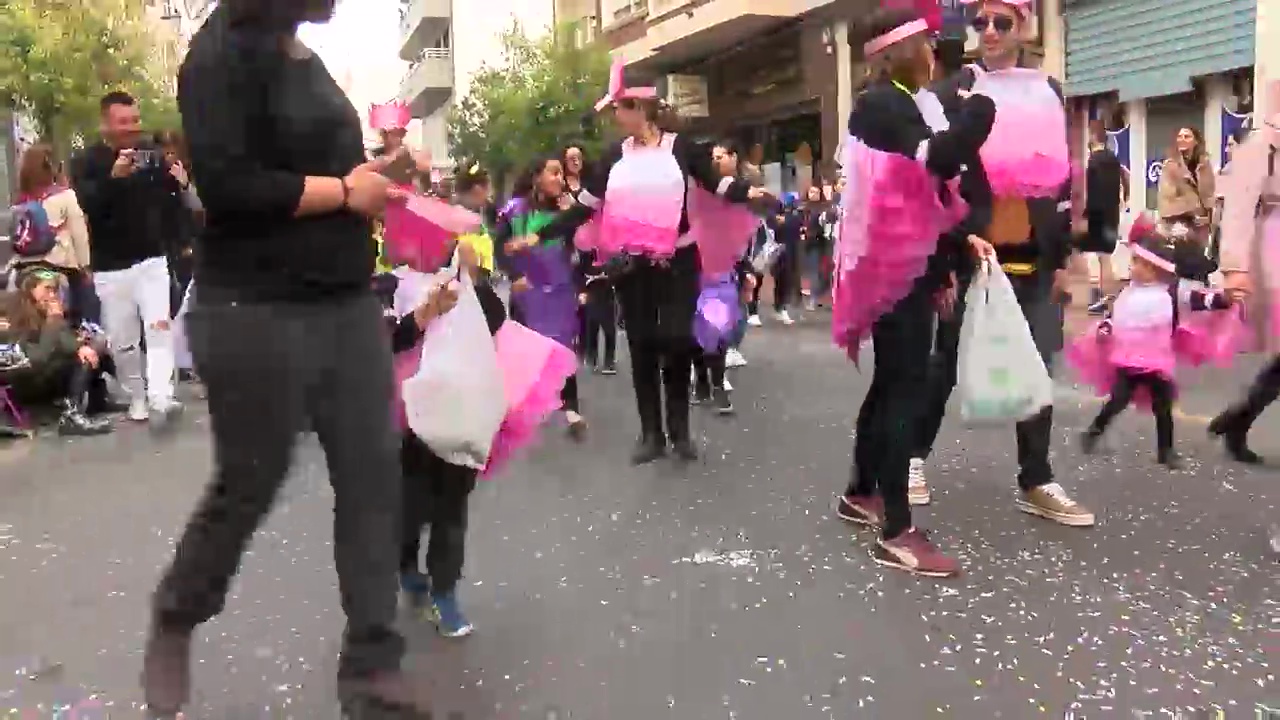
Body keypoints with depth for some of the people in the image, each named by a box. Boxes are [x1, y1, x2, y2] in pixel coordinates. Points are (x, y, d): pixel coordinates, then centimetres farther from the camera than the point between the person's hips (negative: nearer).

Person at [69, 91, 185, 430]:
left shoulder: (153, 153, 4)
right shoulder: (86, 161, -2)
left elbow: (170, 205, 11)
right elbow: (88, 205, -19)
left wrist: (180, 185, -12)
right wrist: (114, 176, -35)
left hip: (153, 259, 1)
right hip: (111, 266, -1)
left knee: (160, 328, -14)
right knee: (122, 341, 7)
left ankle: (160, 398, -20)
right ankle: (137, 398, 21)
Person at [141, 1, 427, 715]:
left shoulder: (306, 59, 15)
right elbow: (228, 184, -21)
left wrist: (377, 179, 9)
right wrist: (346, 190, -13)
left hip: (348, 305, 8)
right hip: (258, 314, -7)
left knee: (374, 476, 4)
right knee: (248, 486, 7)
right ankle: (174, 623, 36)